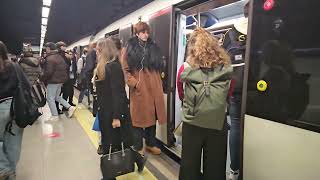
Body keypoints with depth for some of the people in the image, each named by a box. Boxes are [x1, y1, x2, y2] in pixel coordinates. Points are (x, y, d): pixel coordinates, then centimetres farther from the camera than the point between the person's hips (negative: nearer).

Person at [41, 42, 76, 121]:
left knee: (50, 99, 3)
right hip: (60, 80, 9)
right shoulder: (60, 56, 10)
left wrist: (42, 79, -11)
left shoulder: (50, 58, -18)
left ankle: (55, 116, 9)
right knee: (57, 97, 21)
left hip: (53, 81, -9)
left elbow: (48, 72, -24)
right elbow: (66, 67, 16)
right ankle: (70, 107, 13)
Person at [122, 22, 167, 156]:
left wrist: (158, 83, 10)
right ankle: (138, 147, 20)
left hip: (154, 89, 5)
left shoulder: (153, 47, 13)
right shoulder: (129, 49, 1)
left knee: (152, 117, 13)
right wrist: (134, 83, -14)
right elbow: (125, 69, -3)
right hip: (139, 89, -4)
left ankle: (151, 144, 31)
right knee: (139, 118, 3)